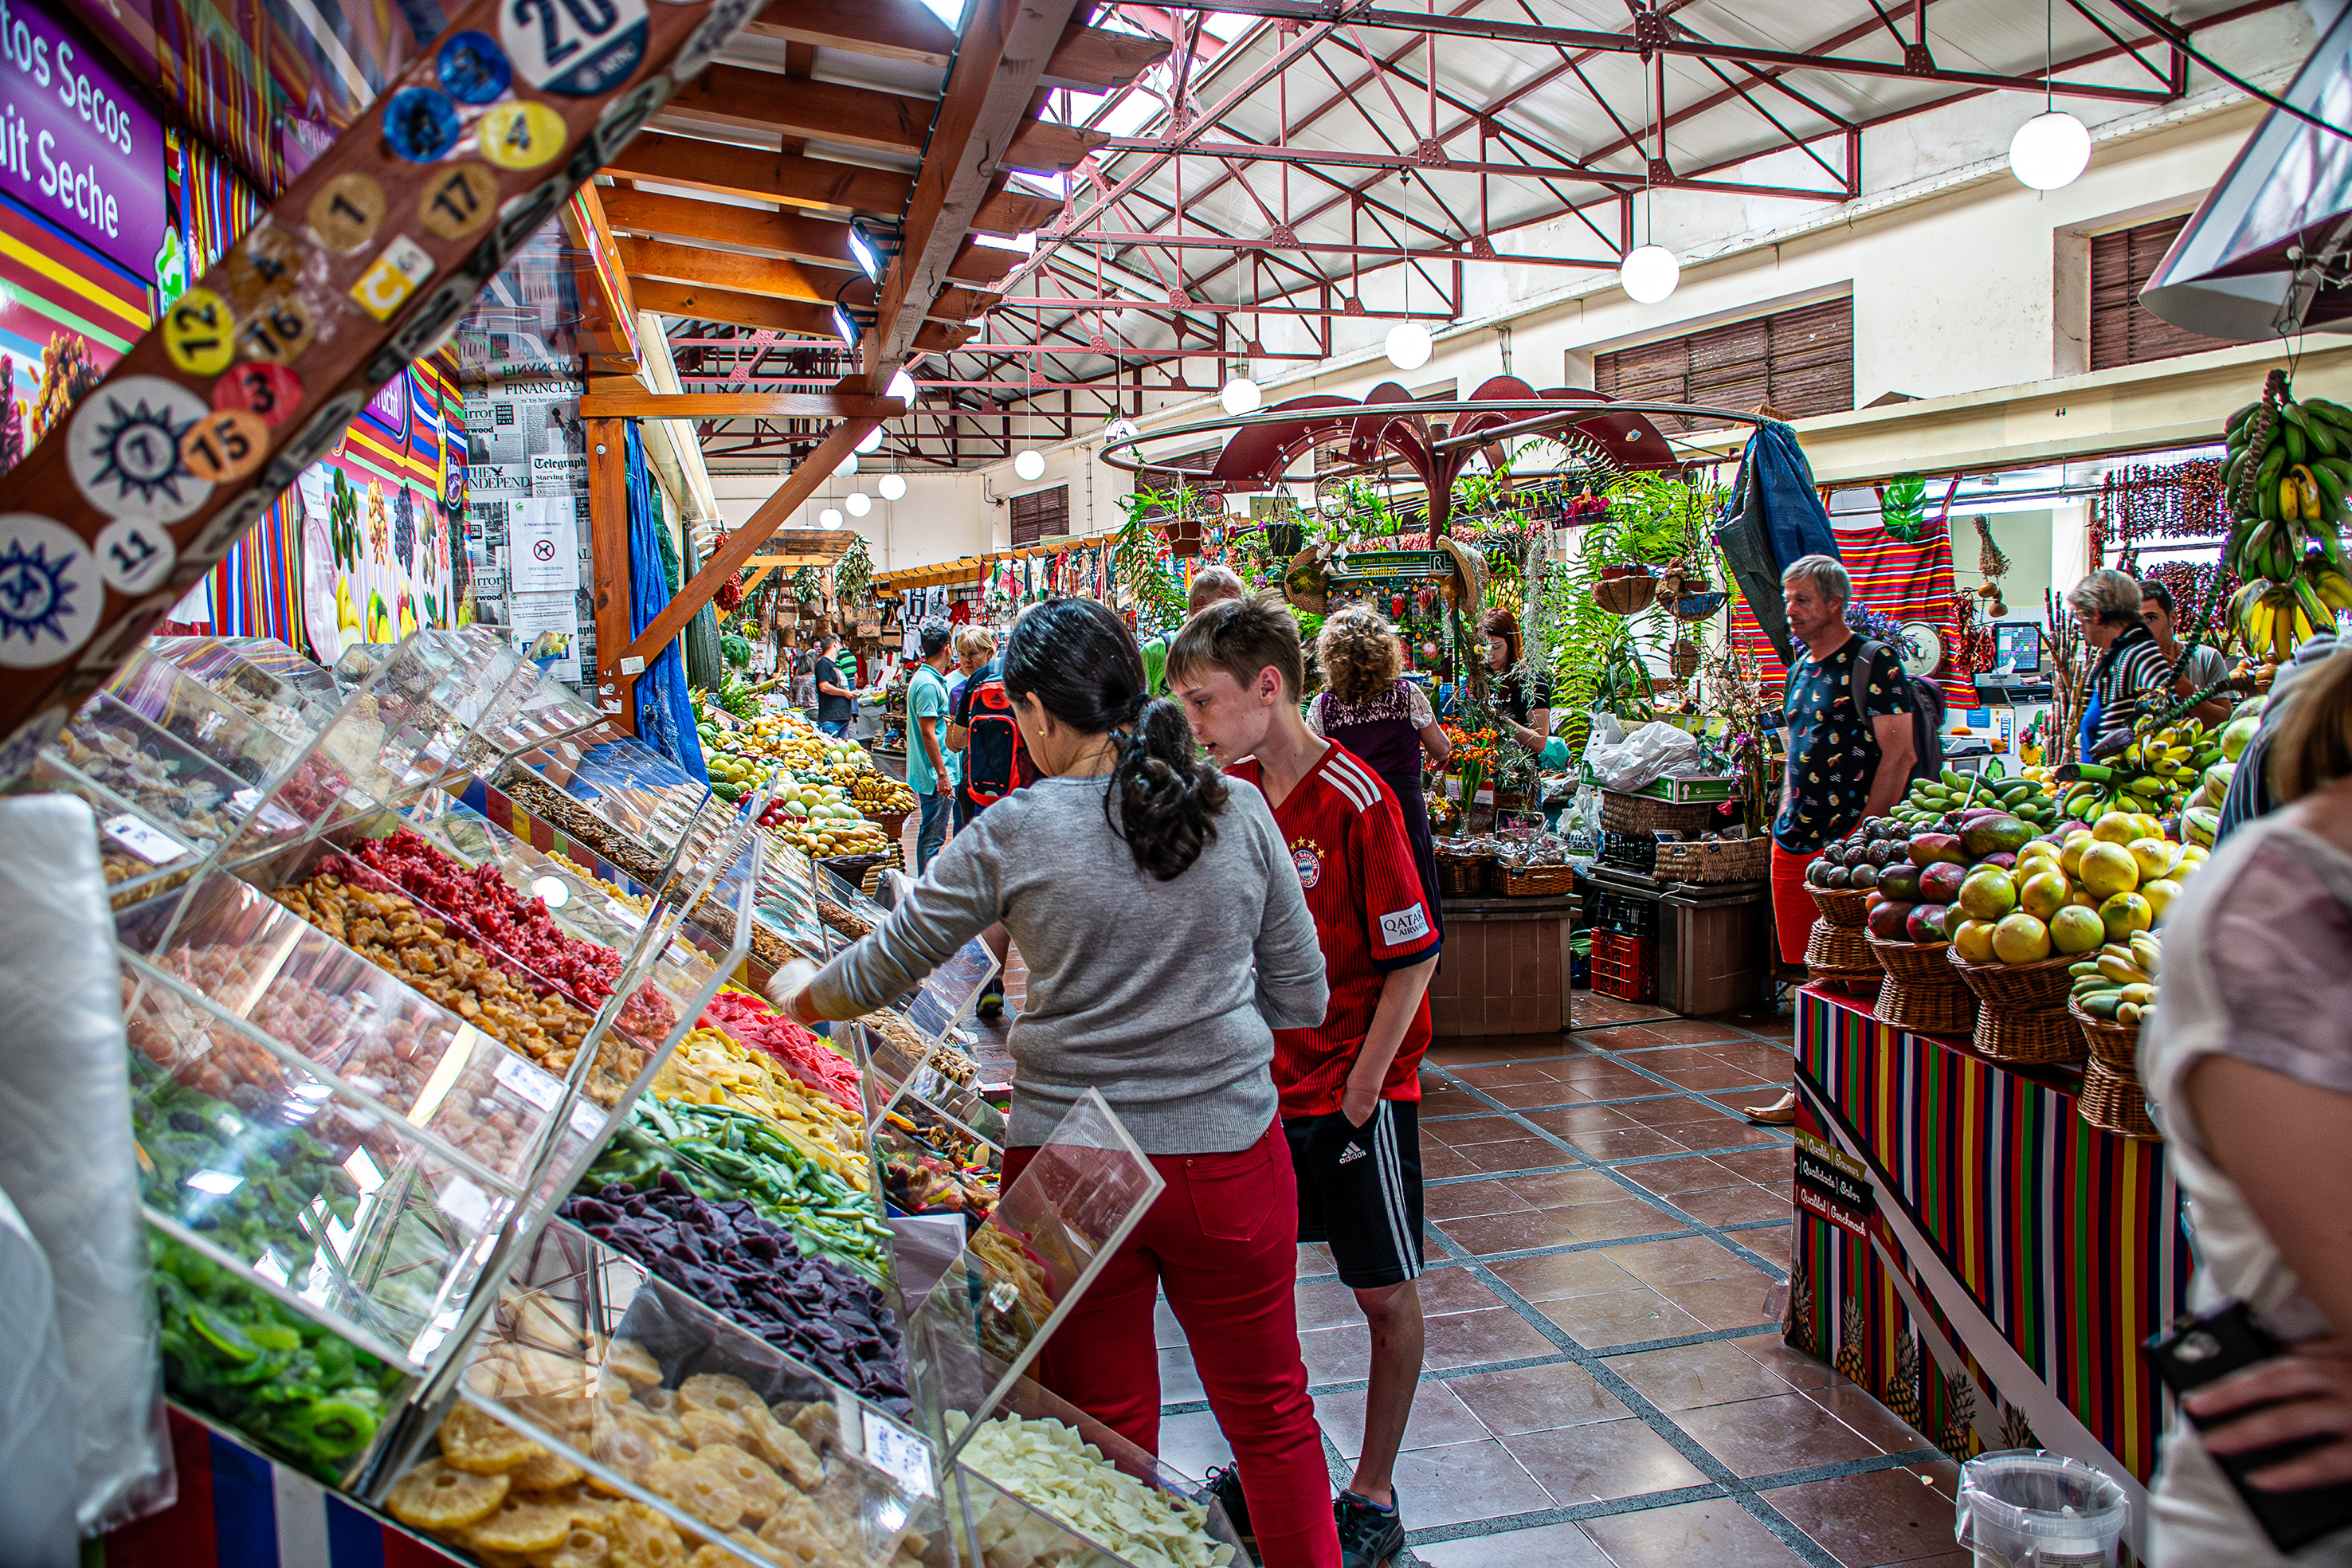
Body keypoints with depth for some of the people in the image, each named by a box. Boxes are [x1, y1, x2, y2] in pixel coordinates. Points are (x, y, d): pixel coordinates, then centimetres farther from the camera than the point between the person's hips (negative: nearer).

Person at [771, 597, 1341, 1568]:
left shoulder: (1014, 835, -9)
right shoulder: (1238, 812, -4)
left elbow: (887, 966, 2)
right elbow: (1302, 997, 2)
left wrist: (804, 999, 22)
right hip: (1229, 1154, 2)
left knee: (1107, 1427, 17)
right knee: (1269, 1413, 19)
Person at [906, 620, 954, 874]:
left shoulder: (924, 678, 13)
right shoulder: (929, 684, -19)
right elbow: (928, 734, -21)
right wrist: (942, 775, -20)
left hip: (928, 774, 11)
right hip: (934, 775, -11)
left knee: (931, 832, 17)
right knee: (933, 836, -4)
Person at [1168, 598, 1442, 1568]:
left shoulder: (1355, 803, -20)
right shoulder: (1231, 789, 1)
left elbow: (1413, 958, -17)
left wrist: (1361, 1090, -15)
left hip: (1356, 1089, -6)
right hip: (1264, 1081, 6)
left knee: (1384, 1294, 9)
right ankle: (1261, 1466, 34)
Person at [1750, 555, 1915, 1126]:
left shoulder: (1874, 661, -7)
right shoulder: (1800, 669, 17)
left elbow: (1898, 753, -12)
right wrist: (1786, 821, 13)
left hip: (1848, 843, -7)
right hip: (1794, 843, 8)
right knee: (1804, 972, 11)